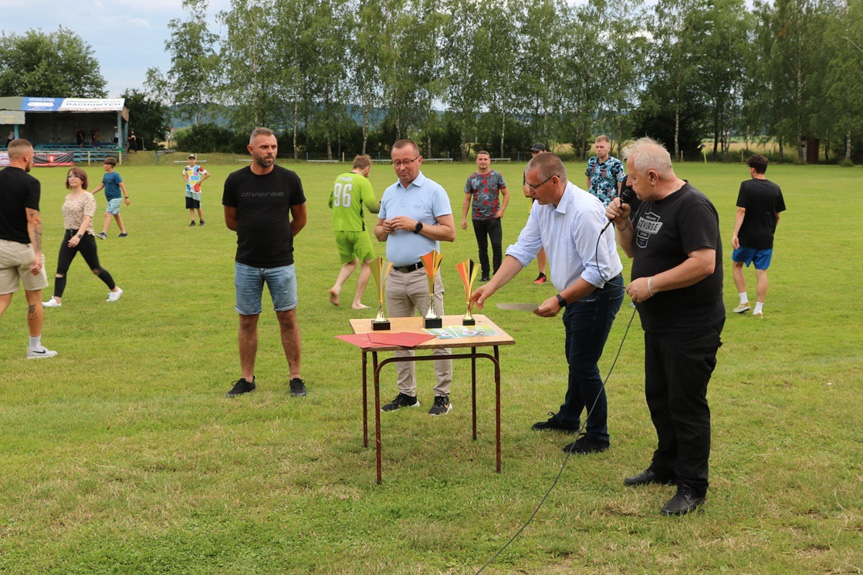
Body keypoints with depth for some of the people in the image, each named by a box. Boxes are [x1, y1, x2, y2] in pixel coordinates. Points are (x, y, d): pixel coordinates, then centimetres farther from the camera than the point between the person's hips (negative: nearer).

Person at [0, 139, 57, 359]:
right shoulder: (29, 183, -13)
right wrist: (37, 254, -24)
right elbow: (32, 220, -21)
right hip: (24, 248, -5)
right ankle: (35, 348, 19)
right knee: (34, 298, 10)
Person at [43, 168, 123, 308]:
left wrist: (78, 236, -35)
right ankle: (57, 299, -5)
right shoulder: (68, 198, 11)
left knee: (95, 269, 7)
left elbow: (87, 219, -23)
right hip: (69, 236, 6)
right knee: (61, 269, -5)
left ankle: (115, 290, 27)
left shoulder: (88, 197, -12)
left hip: (85, 236, -6)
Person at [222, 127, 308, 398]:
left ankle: (295, 377, 12)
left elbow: (300, 218, 11)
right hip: (247, 264, 1)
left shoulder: (289, 179, -3)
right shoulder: (236, 181, -3)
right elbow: (230, 220, 10)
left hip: (281, 263, -1)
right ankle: (247, 378, 17)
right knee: (247, 321, 7)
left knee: (288, 318, 2)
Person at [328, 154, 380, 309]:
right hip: (356, 229, -6)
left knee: (351, 262, 22)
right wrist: (382, 206, 3)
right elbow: (372, 205, -16)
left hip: (339, 228, 7)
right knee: (368, 262, 8)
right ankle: (357, 302, 4)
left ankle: (337, 287, -4)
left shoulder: (339, 178, 10)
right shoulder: (362, 181, -9)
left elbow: (331, 202, 19)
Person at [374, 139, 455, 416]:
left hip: (424, 275, -6)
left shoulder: (434, 191, -4)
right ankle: (406, 393, 19)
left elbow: (449, 232, -10)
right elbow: (378, 232, 21)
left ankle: (442, 395, 2)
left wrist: (415, 226, -15)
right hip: (396, 276, 6)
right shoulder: (389, 193, 14)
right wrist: (384, 229, -2)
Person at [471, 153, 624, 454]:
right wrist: (491, 286, -8)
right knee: (574, 358, 24)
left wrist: (560, 300, -32)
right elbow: (523, 249, 2)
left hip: (600, 292, -9)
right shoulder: (543, 206, -2)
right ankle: (568, 418, 43)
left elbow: (598, 271, -30)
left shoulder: (585, 211, -30)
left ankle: (598, 436, 10)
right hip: (577, 291, 9)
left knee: (583, 364, -5)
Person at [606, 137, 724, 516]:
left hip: (691, 329, -10)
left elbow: (704, 263, -29)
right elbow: (634, 251, 19)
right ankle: (666, 467, 35)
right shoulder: (648, 204, 9)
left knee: (686, 405, -2)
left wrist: (651, 284, -24)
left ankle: (692, 488, 8)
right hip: (659, 325, 10)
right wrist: (623, 223, 0)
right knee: (659, 398, 19)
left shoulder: (692, 206, -20)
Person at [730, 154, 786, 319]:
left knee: (737, 265, 18)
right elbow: (777, 216, 8)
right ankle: (759, 309, 3)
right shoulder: (775, 189, 3)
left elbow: (741, 211, -16)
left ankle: (744, 301, 13)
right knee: (761, 273, 4)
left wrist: (735, 234, -18)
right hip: (766, 238, 3)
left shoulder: (746, 186, -9)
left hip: (747, 237, -3)